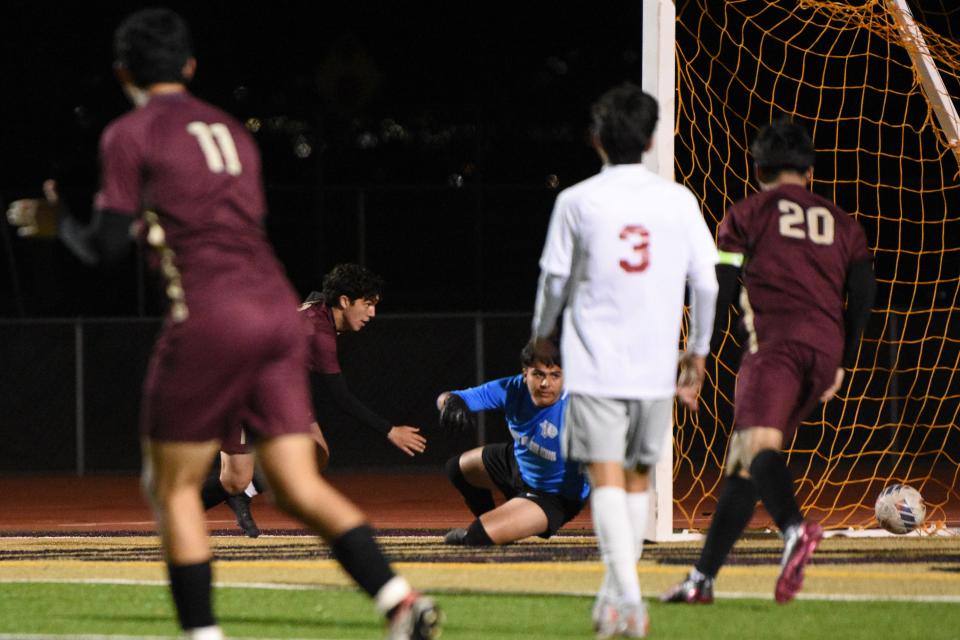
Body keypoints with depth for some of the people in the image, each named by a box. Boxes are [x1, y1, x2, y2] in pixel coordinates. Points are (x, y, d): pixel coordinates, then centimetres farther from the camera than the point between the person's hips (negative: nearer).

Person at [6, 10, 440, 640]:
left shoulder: (130, 134, 1)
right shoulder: (231, 129, 22)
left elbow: (105, 246, -3)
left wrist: (57, 219, 17)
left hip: (211, 319, -6)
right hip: (278, 306, 6)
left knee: (173, 488, 7)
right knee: (300, 487, 2)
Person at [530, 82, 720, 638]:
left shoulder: (577, 201, -3)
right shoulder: (679, 201, 3)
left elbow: (556, 279, 4)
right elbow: (706, 283, 5)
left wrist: (543, 332, 23)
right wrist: (697, 352, 18)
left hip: (595, 362, -3)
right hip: (656, 363, 3)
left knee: (607, 479, -8)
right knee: (638, 477, 16)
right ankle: (617, 593, 21)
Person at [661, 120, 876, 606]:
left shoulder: (749, 213, 11)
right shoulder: (842, 223, 23)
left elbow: (720, 288, 3)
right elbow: (862, 296, 16)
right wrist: (841, 365, 23)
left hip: (775, 342, -5)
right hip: (825, 349, 5)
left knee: (755, 445, -24)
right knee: (741, 464, 13)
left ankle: (795, 529, -54)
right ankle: (702, 578, 14)